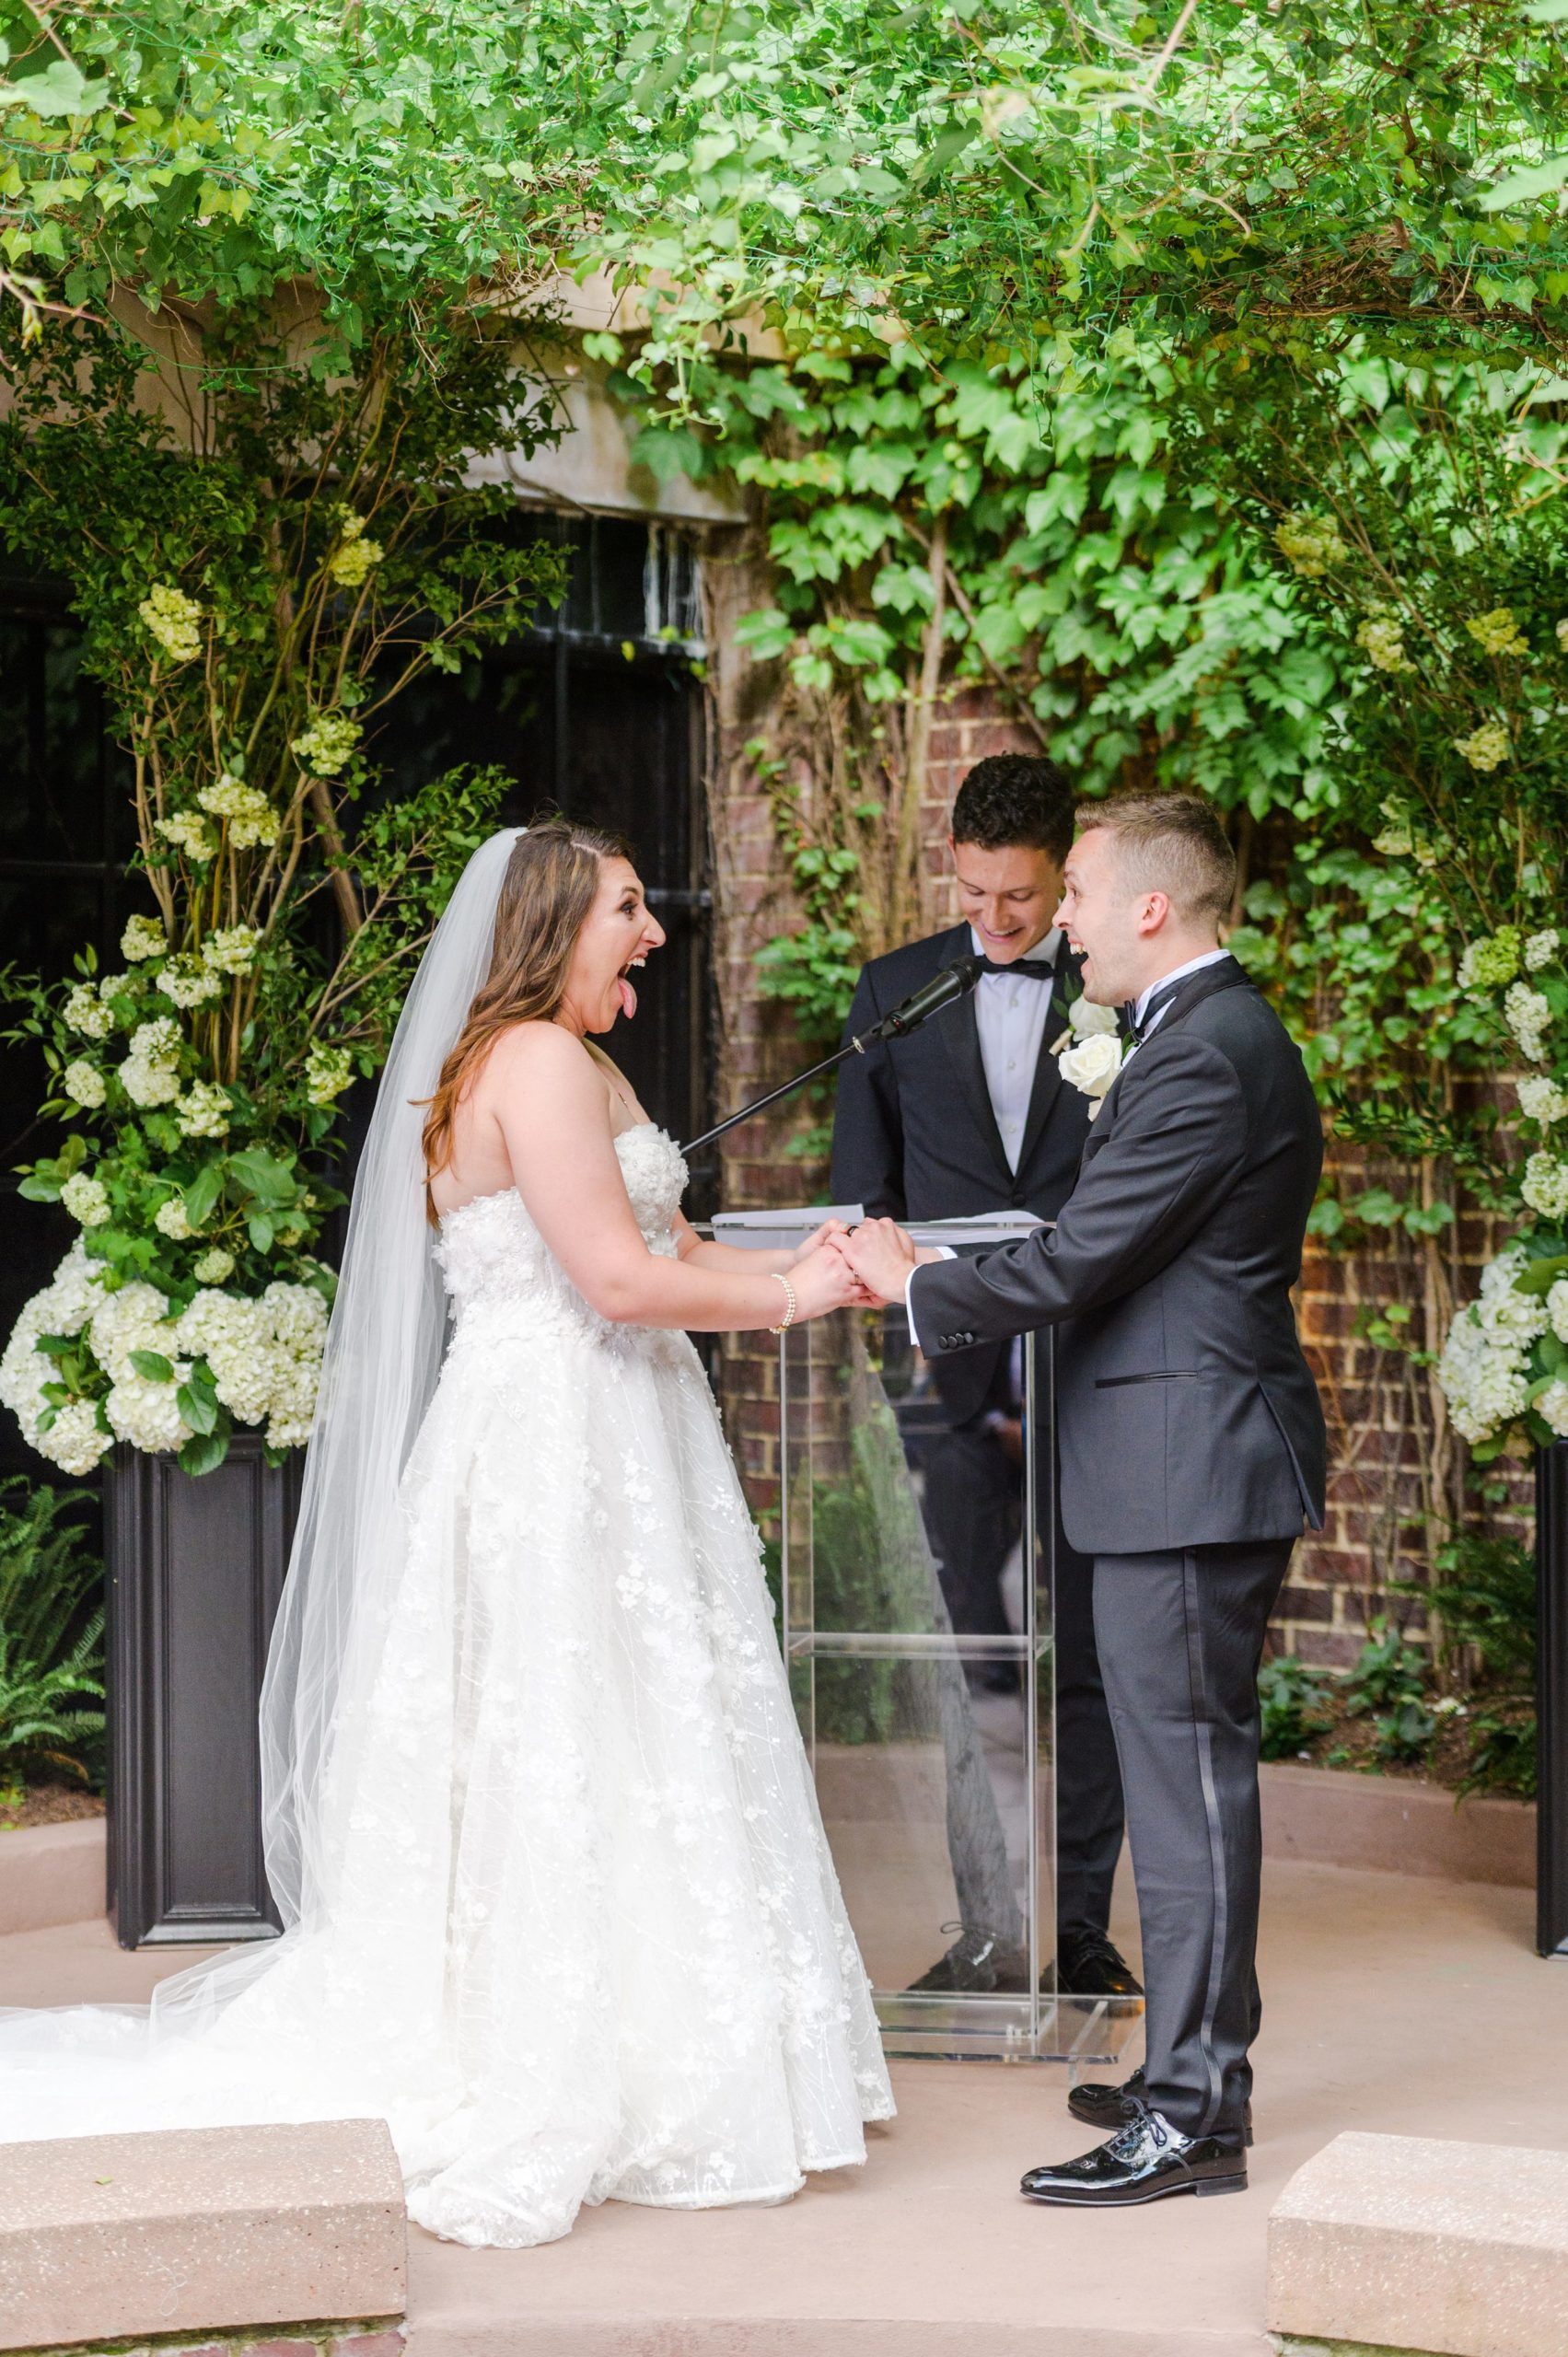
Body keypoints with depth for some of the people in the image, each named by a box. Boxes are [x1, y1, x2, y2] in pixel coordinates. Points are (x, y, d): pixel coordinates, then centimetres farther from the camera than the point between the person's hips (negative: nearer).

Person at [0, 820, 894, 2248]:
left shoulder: (581, 1066, 19)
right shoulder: (539, 1063, -14)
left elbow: (660, 1244, 15)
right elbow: (621, 1278, -20)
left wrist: (811, 1268, 1)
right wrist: (788, 1297, -8)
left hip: (596, 1449, 10)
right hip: (559, 1450, -10)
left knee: (615, 1763, 11)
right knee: (567, 1762, -6)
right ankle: (554, 2093, 0)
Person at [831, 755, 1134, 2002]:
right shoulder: (894, 990, 9)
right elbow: (862, 1193, 11)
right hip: (951, 1377, 1)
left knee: (1086, 1664, 4)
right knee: (965, 1665, 2)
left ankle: (1082, 1924, 12)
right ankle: (988, 1933, 8)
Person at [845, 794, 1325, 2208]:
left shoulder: (1201, 1055, -17)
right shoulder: (1233, 1035, 17)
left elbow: (1077, 1260, -19)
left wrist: (917, 1287, -5)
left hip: (1185, 1472, -11)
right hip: (1207, 1465, 11)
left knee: (1187, 1775, -7)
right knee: (1193, 1770, 16)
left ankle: (1193, 2117, -2)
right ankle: (1200, 2070, 24)